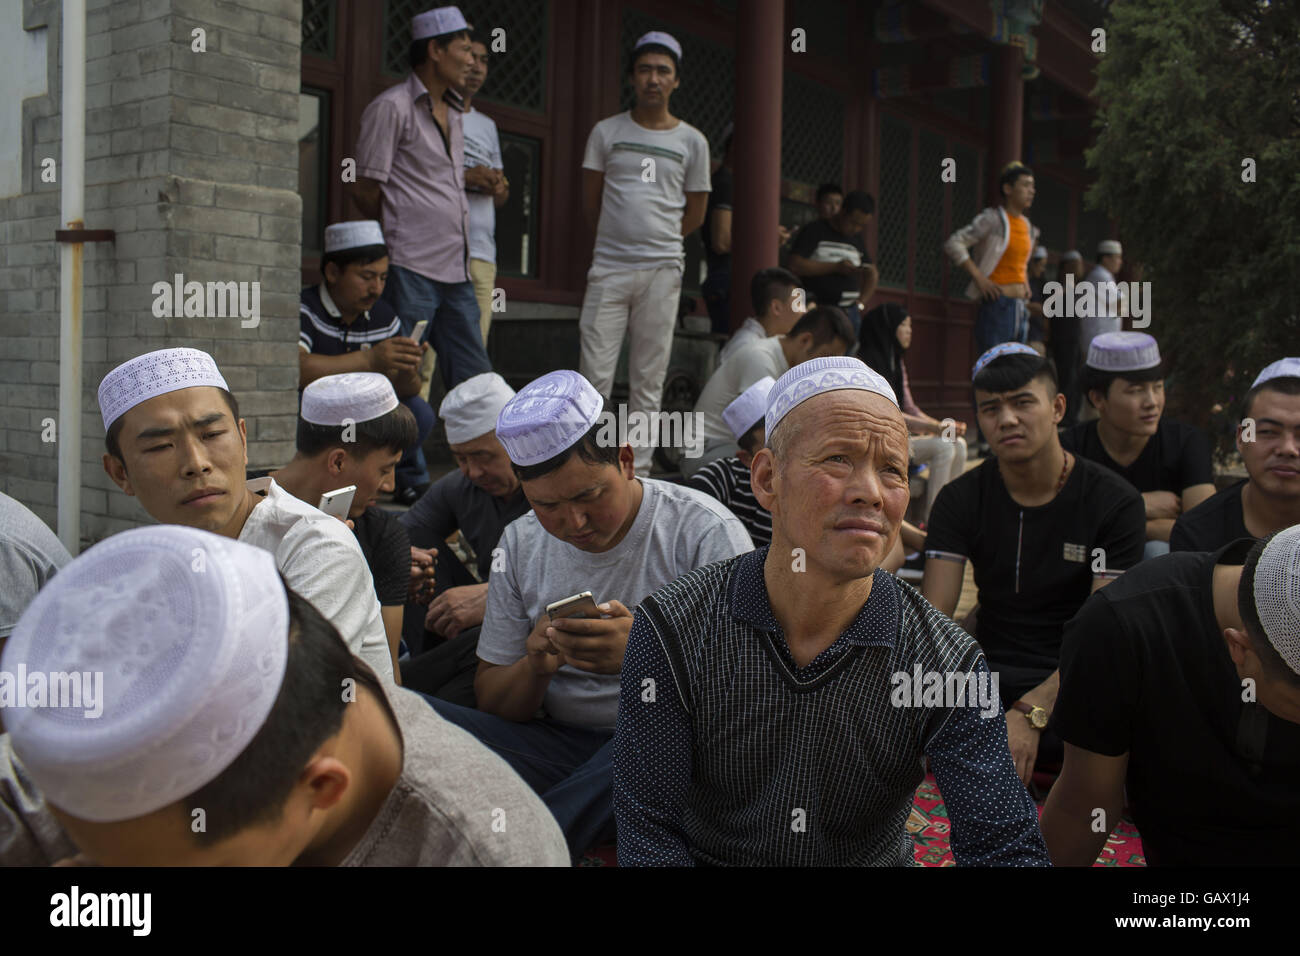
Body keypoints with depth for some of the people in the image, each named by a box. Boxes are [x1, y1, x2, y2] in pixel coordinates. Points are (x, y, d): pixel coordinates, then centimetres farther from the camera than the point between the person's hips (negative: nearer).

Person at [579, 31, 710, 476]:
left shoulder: (692, 142, 8)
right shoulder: (607, 132, 7)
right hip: (608, 268, 0)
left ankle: (638, 473, 8)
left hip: (663, 271, 0)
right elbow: (591, 201, 14)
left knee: (649, 380, 3)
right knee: (595, 373, -5)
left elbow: (695, 214, 15)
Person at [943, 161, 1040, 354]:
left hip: (1020, 308, 8)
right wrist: (979, 278, -17)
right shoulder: (992, 219, -6)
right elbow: (953, 244, -13)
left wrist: (1025, 283, 16)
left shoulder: (1028, 226, 16)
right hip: (997, 305, -8)